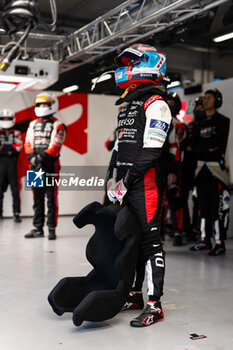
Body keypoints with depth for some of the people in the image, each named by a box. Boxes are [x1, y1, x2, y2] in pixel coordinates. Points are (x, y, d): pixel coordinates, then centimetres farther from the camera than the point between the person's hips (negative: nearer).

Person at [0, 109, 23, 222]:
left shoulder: (16, 134, 10)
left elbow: (18, 147, -5)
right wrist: (10, 149, -9)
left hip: (12, 163, -1)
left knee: (15, 190, -4)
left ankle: (16, 213, 0)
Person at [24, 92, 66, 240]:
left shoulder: (57, 125, -1)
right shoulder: (33, 124, 16)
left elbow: (55, 146, -11)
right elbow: (28, 143, 9)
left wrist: (43, 157, -21)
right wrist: (32, 157, -9)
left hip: (50, 166, -5)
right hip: (35, 166, 5)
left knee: (52, 199, -3)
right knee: (37, 199, 9)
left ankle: (52, 229, 3)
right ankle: (38, 228, 17)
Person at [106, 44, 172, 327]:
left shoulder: (155, 104, -8)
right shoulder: (128, 106, 21)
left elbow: (150, 152, -18)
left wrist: (126, 181, -16)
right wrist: (111, 179, 15)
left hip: (145, 183, -9)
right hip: (125, 186, 9)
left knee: (149, 240, -6)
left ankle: (154, 306, 0)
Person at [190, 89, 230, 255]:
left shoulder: (223, 121, 0)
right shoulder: (201, 124, 20)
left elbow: (219, 145, -11)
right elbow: (197, 147, 11)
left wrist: (204, 146, -7)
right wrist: (209, 147, -4)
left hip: (217, 165, -7)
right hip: (202, 166, 7)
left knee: (218, 206, -9)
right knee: (203, 204, 9)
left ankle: (220, 243, -5)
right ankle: (205, 240, 17)